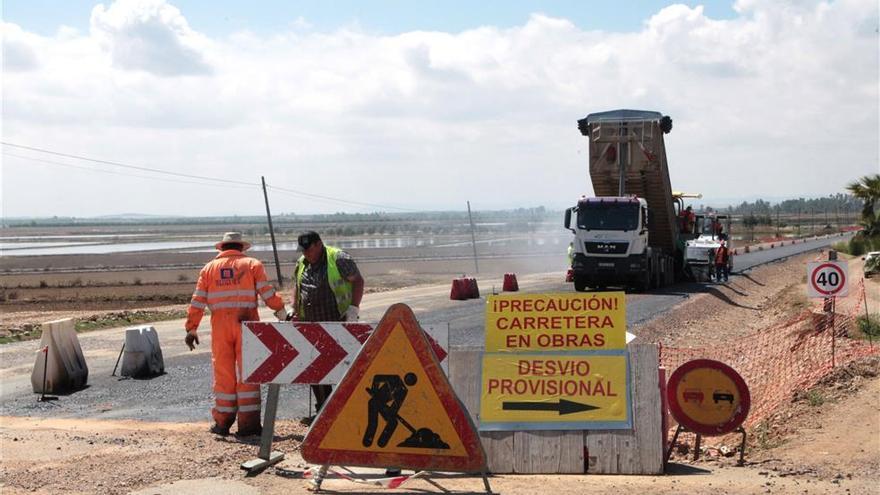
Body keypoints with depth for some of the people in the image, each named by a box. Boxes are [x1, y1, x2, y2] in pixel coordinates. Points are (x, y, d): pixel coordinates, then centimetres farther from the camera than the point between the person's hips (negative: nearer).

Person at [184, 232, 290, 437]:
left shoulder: (209, 268, 13)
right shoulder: (253, 264, 7)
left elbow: (197, 301, 6)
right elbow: (267, 293, -4)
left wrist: (191, 329, 7)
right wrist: (282, 312, 5)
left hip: (220, 326, 2)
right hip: (246, 324, -2)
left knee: (223, 374, 8)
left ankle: (222, 422, 12)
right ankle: (248, 423, 1)